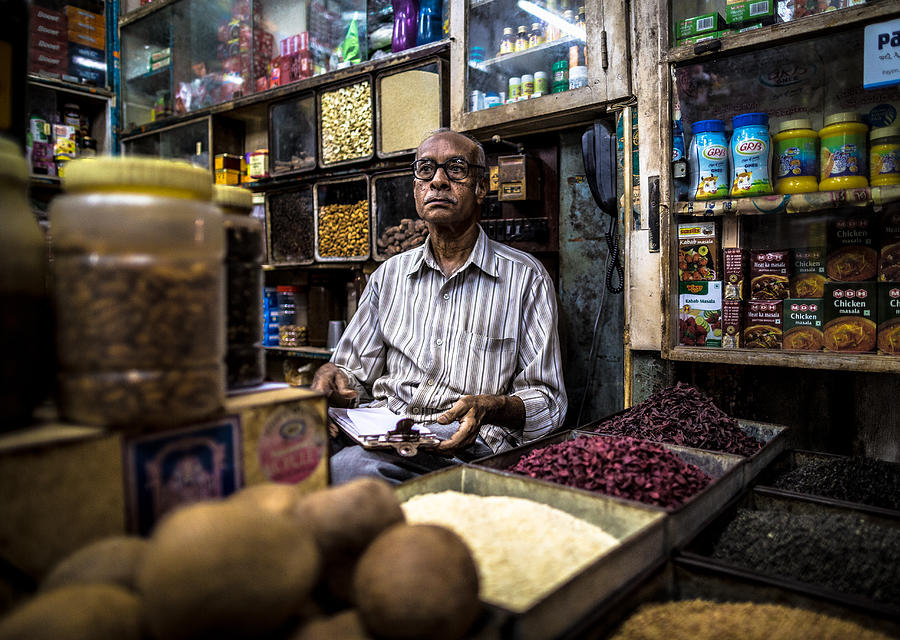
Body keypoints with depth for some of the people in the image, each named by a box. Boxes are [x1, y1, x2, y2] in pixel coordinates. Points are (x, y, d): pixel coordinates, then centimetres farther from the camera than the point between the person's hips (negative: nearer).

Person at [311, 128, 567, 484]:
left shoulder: (525, 277, 4)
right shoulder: (389, 275, 17)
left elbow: (548, 402, 2)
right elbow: (355, 376, 16)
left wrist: (489, 408, -21)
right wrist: (330, 377, -10)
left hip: (473, 446, -4)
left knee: (347, 466, -34)